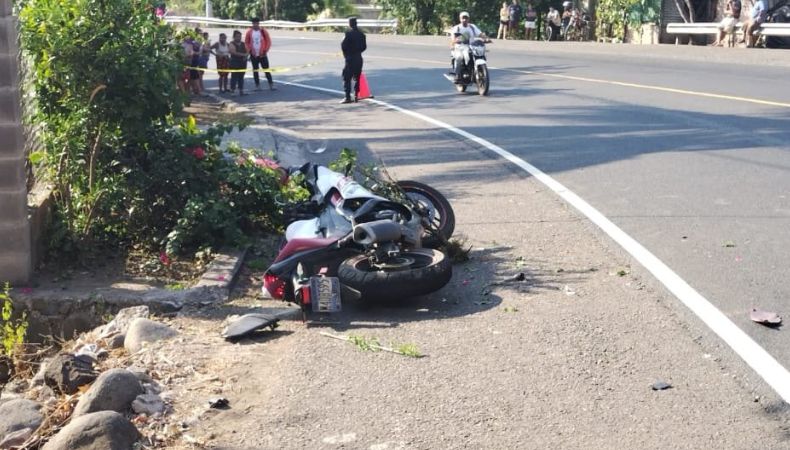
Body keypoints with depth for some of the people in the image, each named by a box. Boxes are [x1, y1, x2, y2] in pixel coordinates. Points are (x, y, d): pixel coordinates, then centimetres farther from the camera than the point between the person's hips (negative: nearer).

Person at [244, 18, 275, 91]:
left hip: (262, 55, -2)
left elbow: (268, 42, -1)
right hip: (253, 55, 2)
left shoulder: (263, 31, -2)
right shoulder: (249, 32, 2)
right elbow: (246, 43, 7)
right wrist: (249, 51, -5)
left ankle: (271, 84, 1)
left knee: (266, 70, -2)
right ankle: (257, 85, 13)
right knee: (255, 70, 6)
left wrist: (265, 51, -8)